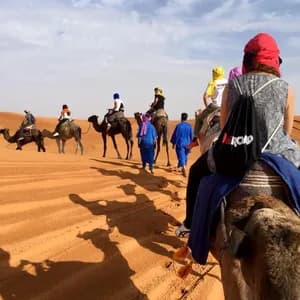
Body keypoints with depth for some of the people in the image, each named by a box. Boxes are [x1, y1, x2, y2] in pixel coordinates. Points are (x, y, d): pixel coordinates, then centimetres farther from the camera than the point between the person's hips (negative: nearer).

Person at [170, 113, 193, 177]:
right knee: (185, 156, 20)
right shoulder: (189, 126, -4)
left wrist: (173, 143, 5)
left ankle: (184, 169, -19)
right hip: (187, 144, 4)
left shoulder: (178, 126, -13)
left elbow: (175, 135, -7)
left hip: (180, 144, -4)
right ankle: (181, 167, 37)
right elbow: (191, 136, 3)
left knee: (181, 157, -4)